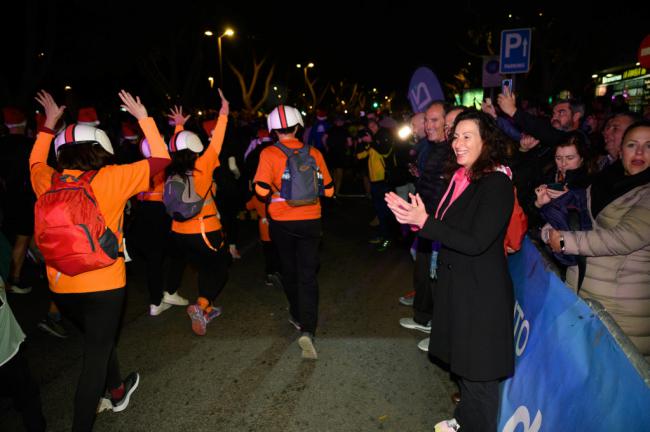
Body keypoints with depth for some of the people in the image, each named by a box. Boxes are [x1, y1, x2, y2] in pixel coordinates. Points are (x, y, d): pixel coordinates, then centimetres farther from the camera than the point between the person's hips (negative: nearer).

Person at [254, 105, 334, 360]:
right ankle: (307, 330, -11)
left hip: (281, 221, 0)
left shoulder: (269, 154, -9)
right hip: (310, 221, 1)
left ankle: (297, 315, 36)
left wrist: (274, 192, 3)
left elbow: (261, 190, -18)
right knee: (308, 276, 2)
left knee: (289, 271, 19)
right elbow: (328, 190, 1)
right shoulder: (313, 153, -3)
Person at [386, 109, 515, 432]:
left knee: (478, 370, 8)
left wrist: (425, 222, -28)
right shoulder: (461, 178, 6)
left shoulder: (497, 184, -20)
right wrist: (411, 214, -5)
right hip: (455, 284, 9)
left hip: (481, 292, -9)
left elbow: (475, 242, -26)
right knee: (462, 360, 25)